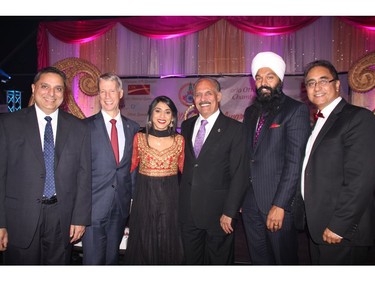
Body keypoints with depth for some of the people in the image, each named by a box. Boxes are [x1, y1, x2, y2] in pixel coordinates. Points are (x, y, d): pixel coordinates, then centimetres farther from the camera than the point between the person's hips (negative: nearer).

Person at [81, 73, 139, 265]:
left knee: (112, 259, 17)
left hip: (121, 206, 4)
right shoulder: (86, 126, -4)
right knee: (93, 261, 3)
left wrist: (132, 196, 8)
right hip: (93, 205, -3)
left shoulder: (133, 128, 7)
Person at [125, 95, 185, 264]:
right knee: (143, 244, 12)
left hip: (169, 198, 0)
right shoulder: (139, 138, -1)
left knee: (168, 244, 12)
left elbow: (184, 169, 9)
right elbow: (132, 167, 8)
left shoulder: (179, 140, 0)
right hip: (144, 197, 0)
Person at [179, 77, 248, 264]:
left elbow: (239, 175, -11)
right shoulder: (186, 126, 8)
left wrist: (229, 212, -14)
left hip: (219, 213, -4)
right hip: (187, 212, 4)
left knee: (219, 261, 14)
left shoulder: (235, 129, -8)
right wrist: (179, 200, 7)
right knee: (191, 261, 18)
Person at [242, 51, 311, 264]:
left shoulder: (296, 110, -8)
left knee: (285, 259, 10)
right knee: (259, 259, 18)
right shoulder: (250, 112, 13)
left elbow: (295, 161, -15)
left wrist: (280, 205, -18)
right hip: (251, 202, 6)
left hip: (279, 202, -6)